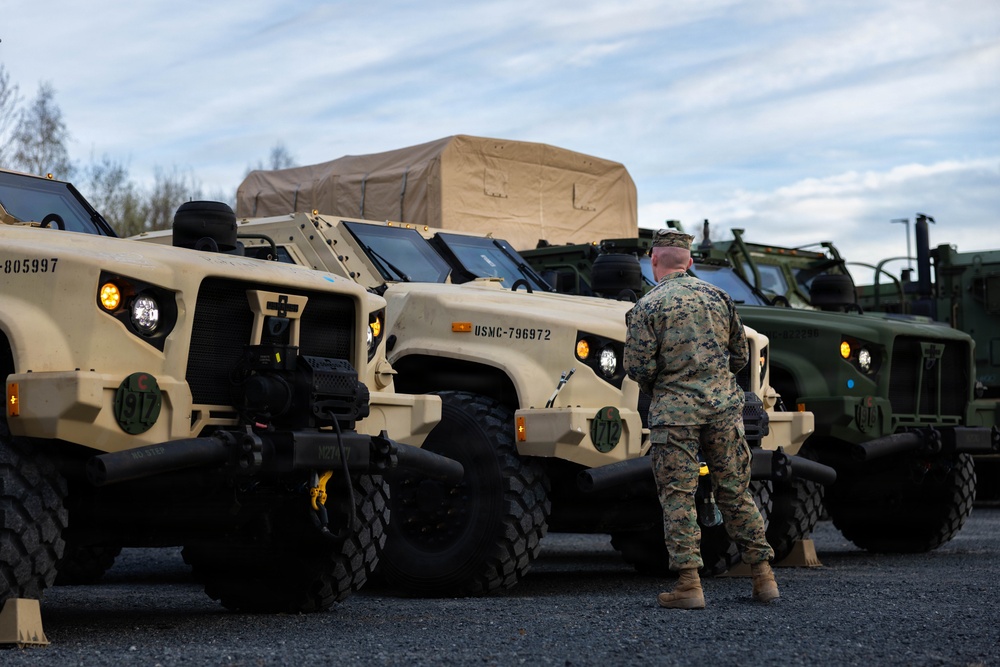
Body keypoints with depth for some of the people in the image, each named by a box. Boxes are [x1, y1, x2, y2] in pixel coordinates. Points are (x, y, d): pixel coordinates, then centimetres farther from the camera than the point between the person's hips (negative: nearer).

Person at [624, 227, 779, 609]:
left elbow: (638, 367, -9)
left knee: (678, 495, 1)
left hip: (675, 411, -4)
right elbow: (739, 356, 15)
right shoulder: (718, 297, 9)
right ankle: (763, 577, 12)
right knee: (735, 492, 11)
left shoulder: (647, 308, -6)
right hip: (724, 406, 4)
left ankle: (689, 584, -4)